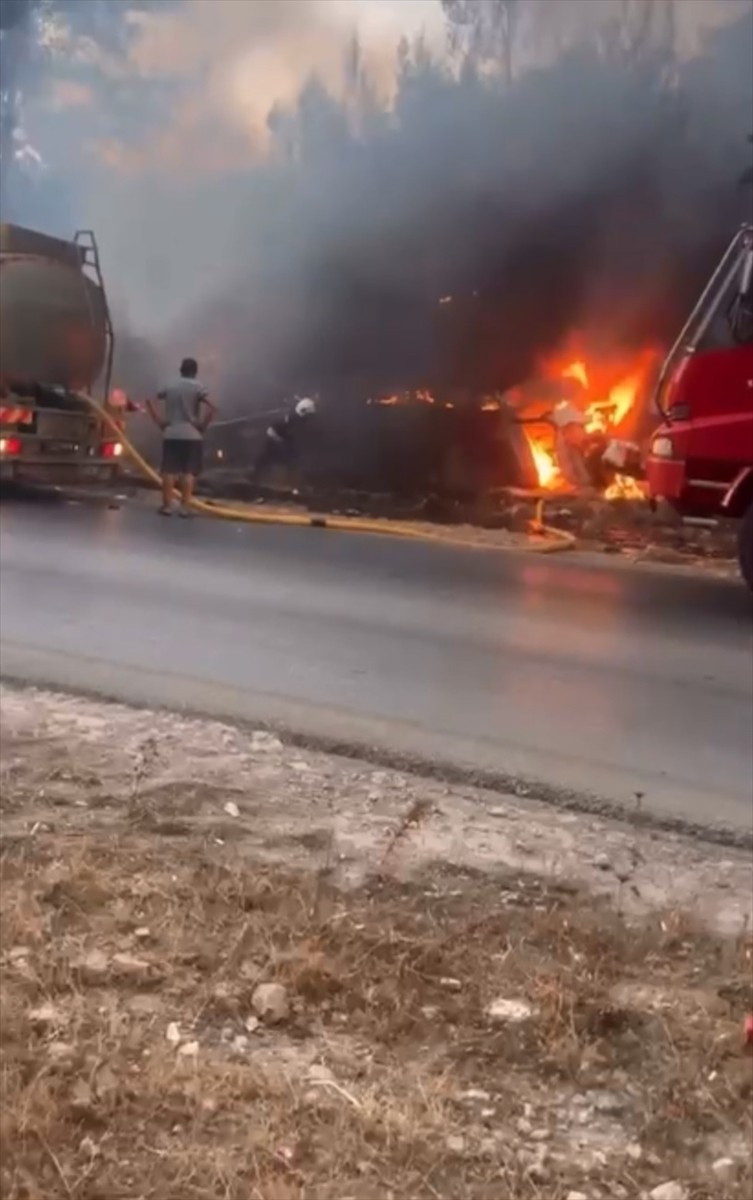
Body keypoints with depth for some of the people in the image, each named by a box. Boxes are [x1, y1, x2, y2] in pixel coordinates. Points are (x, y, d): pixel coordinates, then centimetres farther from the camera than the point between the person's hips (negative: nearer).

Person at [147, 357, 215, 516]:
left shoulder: (169, 387, 11)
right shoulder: (198, 387, -2)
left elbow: (150, 401, 10)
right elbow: (211, 407, -16)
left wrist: (160, 422, 10)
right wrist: (202, 426, -6)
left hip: (171, 434, 3)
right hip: (192, 435, -3)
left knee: (169, 471, 4)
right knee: (189, 472, -1)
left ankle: (167, 505, 2)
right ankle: (185, 506, -5)